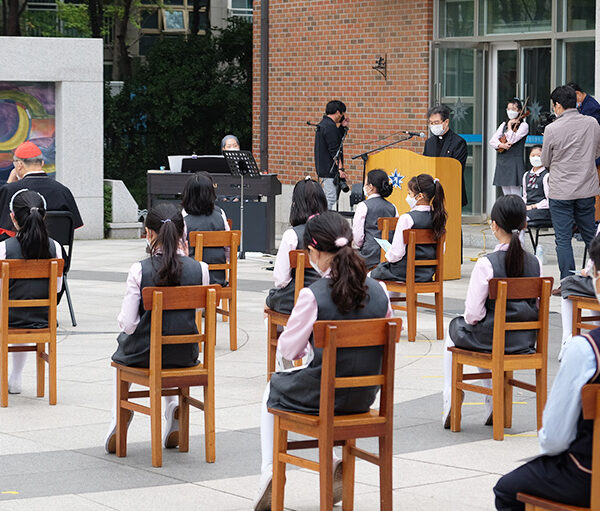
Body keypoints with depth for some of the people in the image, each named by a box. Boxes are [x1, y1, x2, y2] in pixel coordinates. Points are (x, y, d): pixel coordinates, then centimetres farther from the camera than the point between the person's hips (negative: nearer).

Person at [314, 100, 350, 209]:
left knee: (329, 198, 15)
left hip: (323, 170, 11)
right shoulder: (330, 127, -17)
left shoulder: (323, 124, 15)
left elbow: (338, 139, 25)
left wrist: (343, 126, 12)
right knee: (330, 199, -10)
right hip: (329, 170, -11)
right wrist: (340, 169, -20)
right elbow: (334, 151, -20)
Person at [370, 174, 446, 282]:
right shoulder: (438, 217, -2)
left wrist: (388, 257, 1)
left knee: (373, 274, 19)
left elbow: (396, 254, -21)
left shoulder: (407, 218, -21)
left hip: (405, 273, -7)